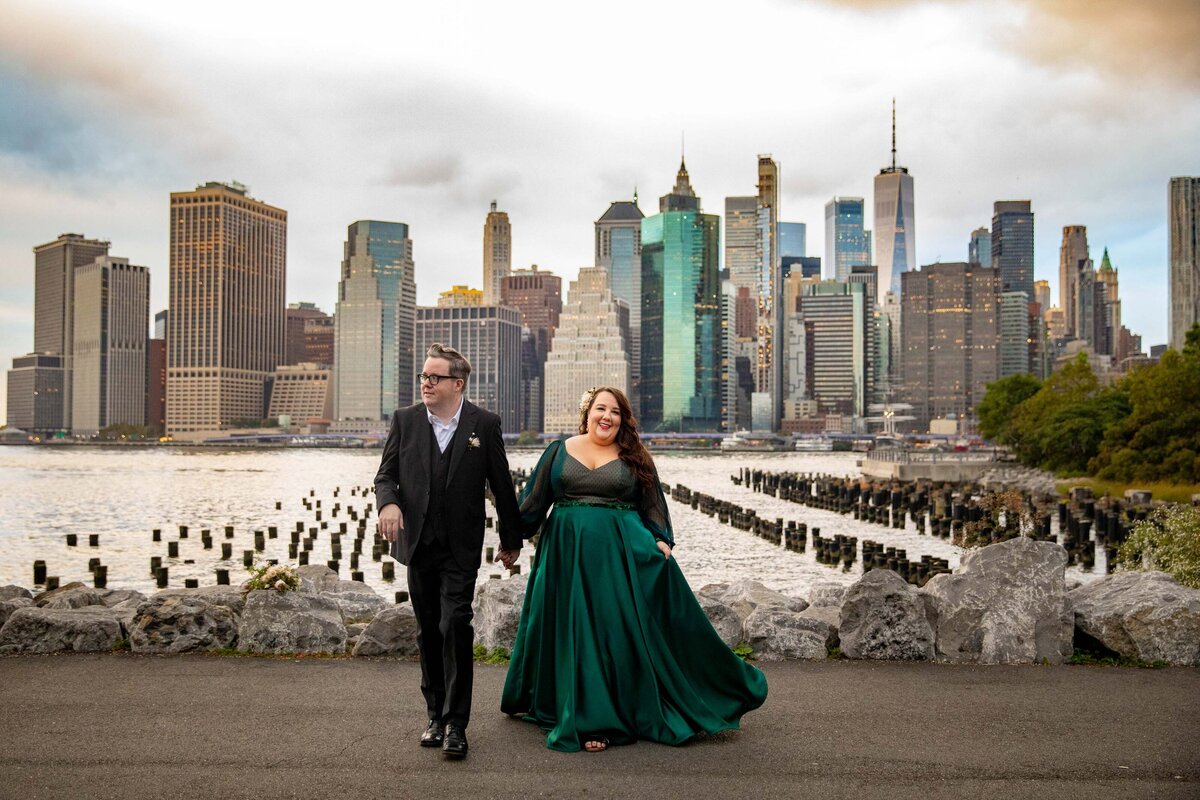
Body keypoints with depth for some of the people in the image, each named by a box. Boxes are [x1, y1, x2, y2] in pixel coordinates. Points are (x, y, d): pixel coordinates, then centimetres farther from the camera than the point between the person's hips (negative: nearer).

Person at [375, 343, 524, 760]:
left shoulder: (484, 424, -3)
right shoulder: (405, 420, 3)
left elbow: (502, 485, 4)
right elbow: (385, 474, 8)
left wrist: (511, 539, 10)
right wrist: (388, 502, -15)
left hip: (460, 547, -3)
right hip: (418, 543, 3)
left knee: (455, 627, -12)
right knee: (428, 632, 11)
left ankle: (455, 723, -4)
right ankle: (436, 715, 23)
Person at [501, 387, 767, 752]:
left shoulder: (635, 459, 7)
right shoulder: (559, 451, 9)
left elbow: (653, 505, 5)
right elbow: (533, 501, 8)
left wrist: (661, 540, -10)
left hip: (623, 554, -1)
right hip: (569, 553, 1)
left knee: (625, 631, -1)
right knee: (579, 636, 4)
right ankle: (588, 720, 14)